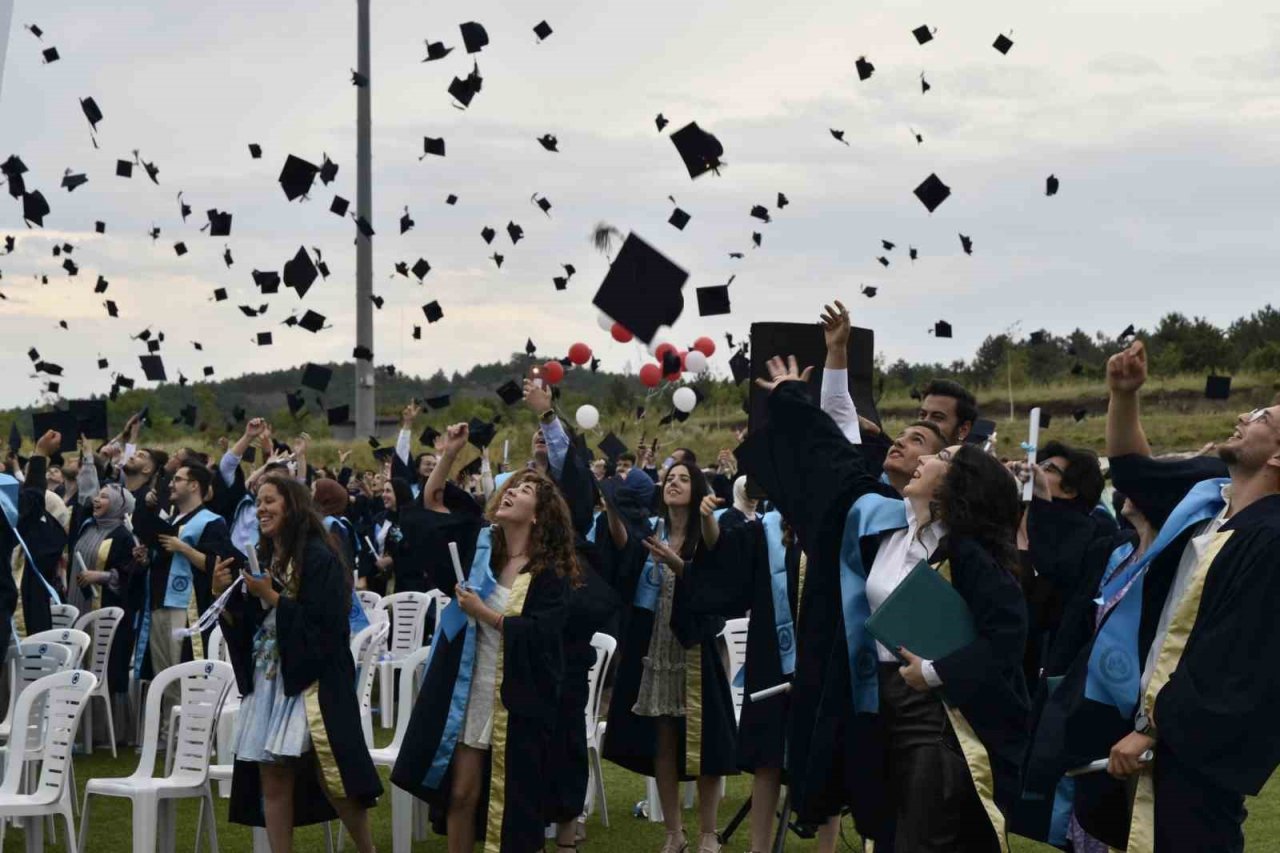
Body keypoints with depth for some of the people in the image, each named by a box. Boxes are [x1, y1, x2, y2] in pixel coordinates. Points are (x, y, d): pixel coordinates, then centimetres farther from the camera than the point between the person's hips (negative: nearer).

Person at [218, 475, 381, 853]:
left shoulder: (318, 557, -10)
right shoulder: (260, 559, 13)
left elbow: (323, 622, -18)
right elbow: (243, 626, 15)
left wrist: (270, 596, -15)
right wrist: (223, 593, -1)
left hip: (311, 681, -7)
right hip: (267, 680, 7)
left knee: (330, 778, -6)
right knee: (272, 781, 4)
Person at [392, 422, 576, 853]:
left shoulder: (552, 571, -8)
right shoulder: (480, 543, 4)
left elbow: (540, 633, -18)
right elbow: (432, 500, 9)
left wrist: (482, 612, -18)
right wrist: (450, 454, -4)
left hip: (519, 697, -3)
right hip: (468, 689, 3)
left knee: (510, 799, 5)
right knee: (460, 794, 4)